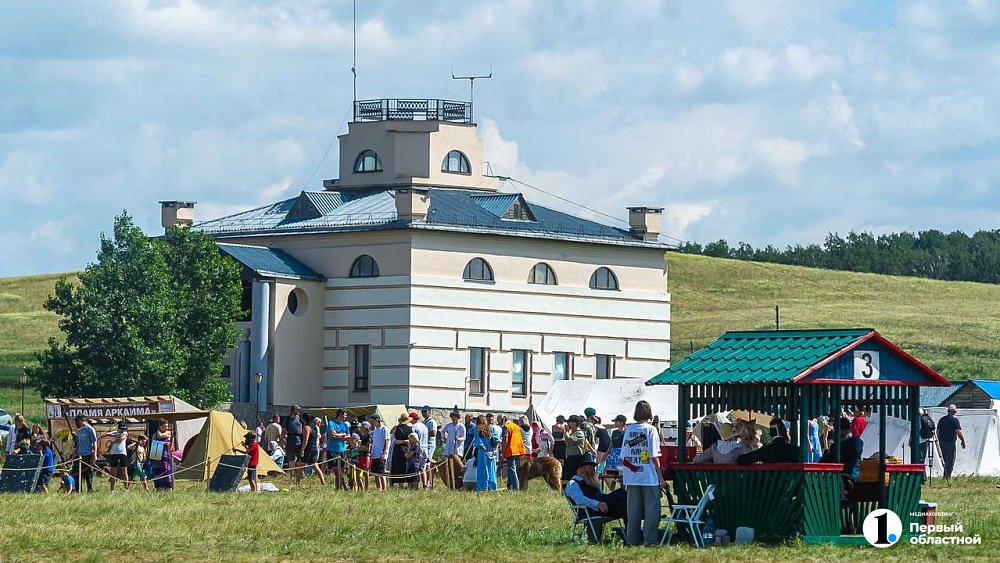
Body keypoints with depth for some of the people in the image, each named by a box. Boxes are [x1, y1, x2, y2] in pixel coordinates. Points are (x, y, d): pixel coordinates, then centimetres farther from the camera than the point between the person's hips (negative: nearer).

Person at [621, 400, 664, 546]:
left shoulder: (628, 430, 3)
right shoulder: (650, 430, -8)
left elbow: (624, 457, 6)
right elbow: (654, 456, -9)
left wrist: (625, 478, 14)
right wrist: (660, 477, -3)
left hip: (632, 478, 4)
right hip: (649, 478, -4)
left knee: (633, 511, 9)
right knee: (651, 509, 2)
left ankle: (632, 540, 11)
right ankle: (650, 539, -2)